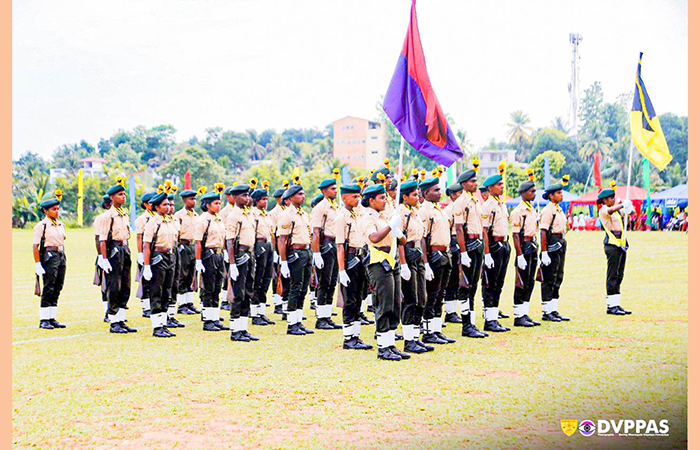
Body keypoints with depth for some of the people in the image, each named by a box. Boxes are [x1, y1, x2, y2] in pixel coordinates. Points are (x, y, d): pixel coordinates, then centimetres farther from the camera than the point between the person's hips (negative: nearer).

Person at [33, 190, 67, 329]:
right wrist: (37, 264, -16)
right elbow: (35, 246, -11)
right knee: (48, 289, -6)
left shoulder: (61, 225, 14)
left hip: (61, 256, 7)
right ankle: (43, 320, 0)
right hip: (49, 257, -7)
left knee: (58, 288, 8)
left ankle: (52, 318, 15)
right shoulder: (41, 226, -8)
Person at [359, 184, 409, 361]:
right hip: (379, 266, -9)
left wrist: (398, 232, 5)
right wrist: (391, 225, -23)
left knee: (395, 307, 9)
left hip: (391, 265, 9)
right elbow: (374, 238, -26)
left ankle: (391, 345, 14)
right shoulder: (367, 218, -7)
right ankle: (383, 348, -4)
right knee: (384, 307, -8)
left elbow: (402, 241, 26)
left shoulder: (381, 217, 22)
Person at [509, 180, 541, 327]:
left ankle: (525, 314, 17)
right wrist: (520, 256, -21)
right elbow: (515, 235, -16)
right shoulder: (518, 211, -12)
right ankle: (518, 317, 1)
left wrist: (536, 253, 18)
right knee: (522, 283, -4)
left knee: (529, 283, 11)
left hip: (533, 247, 9)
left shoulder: (533, 210, 15)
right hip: (524, 247, -9)